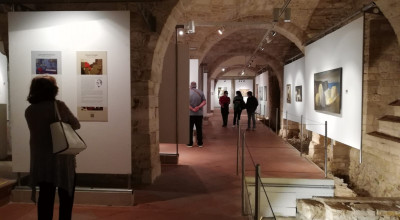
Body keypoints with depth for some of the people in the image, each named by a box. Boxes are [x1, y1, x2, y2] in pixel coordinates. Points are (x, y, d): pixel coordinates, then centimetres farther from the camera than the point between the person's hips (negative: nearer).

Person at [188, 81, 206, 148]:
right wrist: (198, 107, -14)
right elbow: (204, 102, -4)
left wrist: (192, 109, -14)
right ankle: (200, 143, 15)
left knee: (190, 129, 7)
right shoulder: (200, 92, 3)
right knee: (199, 129, 10)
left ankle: (190, 143, 10)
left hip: (190, 114, -2)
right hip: (199, 114, 2)